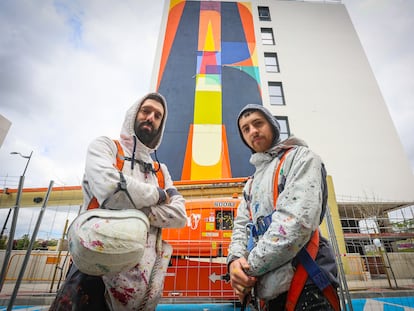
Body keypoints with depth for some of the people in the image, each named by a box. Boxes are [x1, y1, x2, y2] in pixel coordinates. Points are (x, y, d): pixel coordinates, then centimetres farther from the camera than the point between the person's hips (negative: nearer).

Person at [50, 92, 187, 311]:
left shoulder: (161, 171, 13)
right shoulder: (105, 146, 0)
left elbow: (179, 216, -1)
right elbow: (110, 189, -22)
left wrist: (136, 211, -16)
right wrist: (160, 194, -7)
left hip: (142, 276, 5)